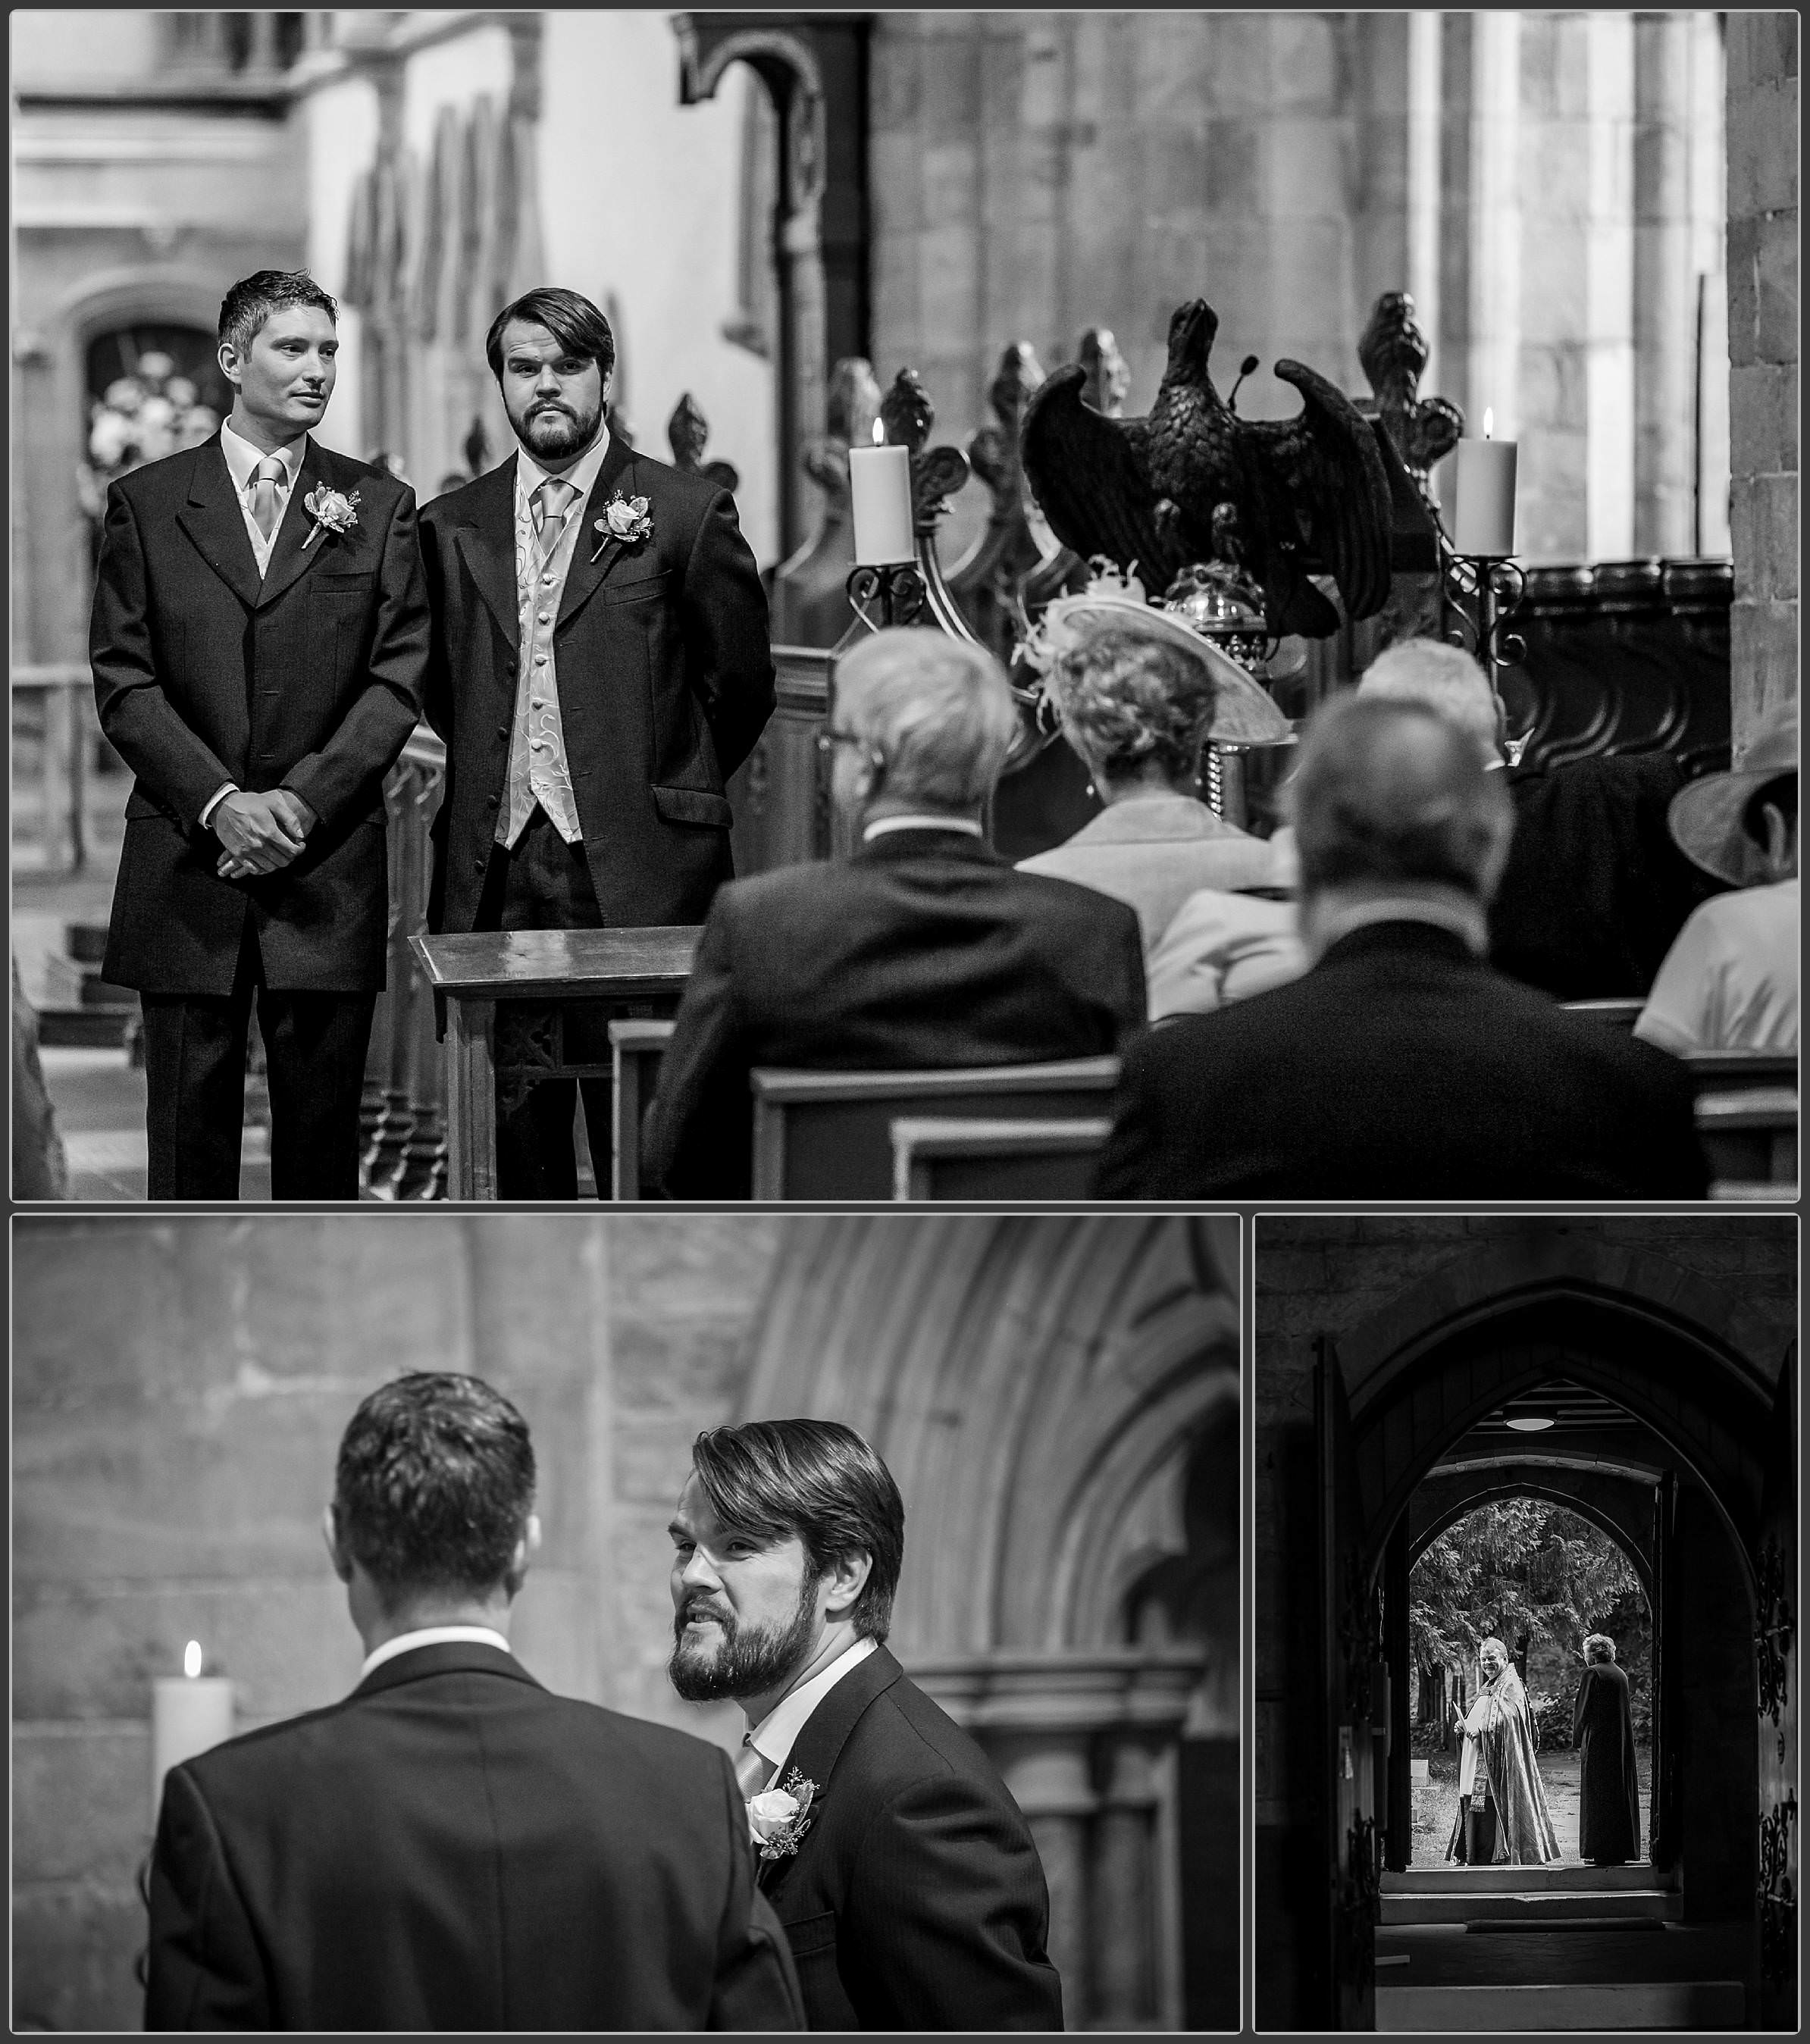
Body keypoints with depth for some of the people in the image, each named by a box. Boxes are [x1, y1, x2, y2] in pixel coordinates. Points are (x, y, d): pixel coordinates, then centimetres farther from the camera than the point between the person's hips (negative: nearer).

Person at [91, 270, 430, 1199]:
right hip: (185, 866, 0)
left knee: (321, 1126, 2)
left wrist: (302, 803, -10)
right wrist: (220, 803, -12)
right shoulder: (145, 503, 6)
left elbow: (398, 678, 2)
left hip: (329, 869, 1)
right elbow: (124, 680, 1)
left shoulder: (378, 507, 9)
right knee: (188, 1131, 1)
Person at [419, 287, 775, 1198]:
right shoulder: (453, 526, 12)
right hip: (494, 874, 4)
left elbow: (741, 685, 7)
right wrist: (498, 776, 14)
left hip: (635, 875, -4)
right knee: (518, 1145, 4)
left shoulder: (686, 515, 1)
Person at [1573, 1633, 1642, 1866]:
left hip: (1598, 1742, -6)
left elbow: (1582, 1710, -9)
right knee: (1622, 1794, 9)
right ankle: (1623, 1851, 11)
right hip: (1622, 1743, 6)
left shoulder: (1592, 1673, -8)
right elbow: (1628, 1711, 13)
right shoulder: (1621, 1675, 11)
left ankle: (1602, 1852, -5)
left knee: (1598, 1797, -2)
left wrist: (1577, 1739, 2)